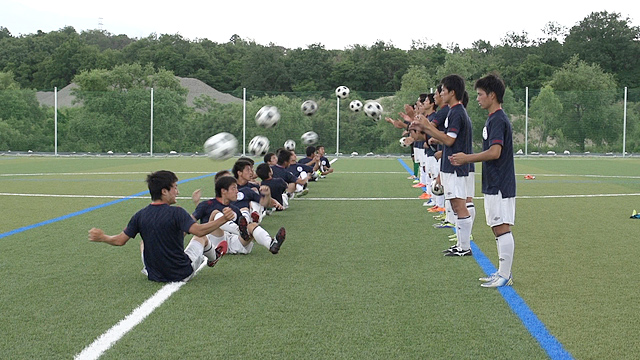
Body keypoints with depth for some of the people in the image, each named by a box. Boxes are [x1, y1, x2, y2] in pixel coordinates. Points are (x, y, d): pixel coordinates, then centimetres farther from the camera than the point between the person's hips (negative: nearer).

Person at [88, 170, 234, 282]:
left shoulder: (140, 216, -8)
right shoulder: (176, 213, -21)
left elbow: (120, 240, -3)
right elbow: (199, 230, -33)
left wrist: (101, 237, 15)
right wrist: (223, 219, -29)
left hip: (154, 275, 3)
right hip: (182, 274, -3)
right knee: (200, 239, 26)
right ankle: (213, 257, 57)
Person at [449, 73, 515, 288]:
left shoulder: (498, 120, -15)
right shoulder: (493, 119, 17)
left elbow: (495, 152, -25)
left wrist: (467, 158, -16)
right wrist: (465, 159, 15)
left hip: (499, 186, -11)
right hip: (494, 185, 11)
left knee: (502, 228, -7)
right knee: (499, 229, 13)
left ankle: (505, 276, -3)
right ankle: (503, 272, 19)